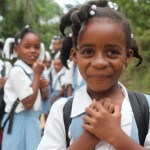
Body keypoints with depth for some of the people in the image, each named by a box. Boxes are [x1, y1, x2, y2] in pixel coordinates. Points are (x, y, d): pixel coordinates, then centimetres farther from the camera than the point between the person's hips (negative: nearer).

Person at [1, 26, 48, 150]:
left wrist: (42, 89, -4)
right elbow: (28, 103, -22)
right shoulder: (18, 71, -18)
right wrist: (37, 75, -18)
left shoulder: (32, 70, 7)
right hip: (20, 122, -8)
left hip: (32, 120, 8)